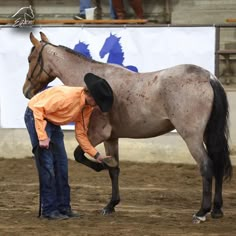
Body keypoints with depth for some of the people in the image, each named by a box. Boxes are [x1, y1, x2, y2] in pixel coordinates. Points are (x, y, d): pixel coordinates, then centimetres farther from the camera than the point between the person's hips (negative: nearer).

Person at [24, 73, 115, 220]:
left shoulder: (88, 107, -5)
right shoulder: (67, 96, -31)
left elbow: (81, 133, 4)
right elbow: (39, 109, -28)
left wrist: (96, 155, -1)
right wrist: (42, 137, -29)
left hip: (53, 122, 9)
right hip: (36, 116, -9)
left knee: (61, 165, 7)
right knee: (47, 165, -12)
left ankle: (63, 207, 13)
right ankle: (49, 210, -7)